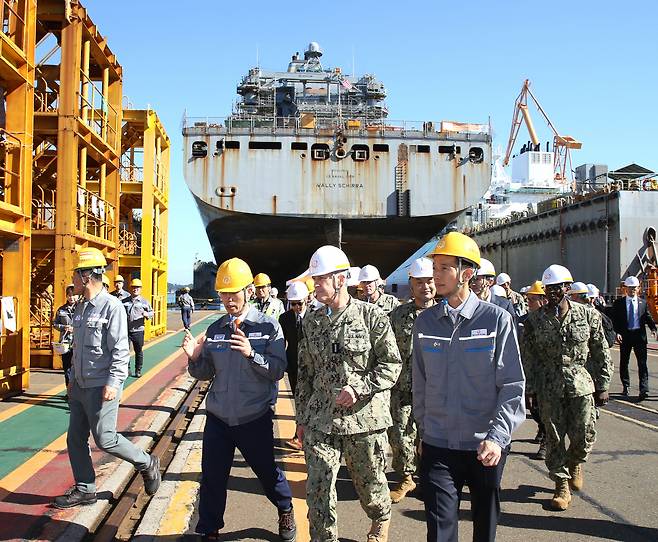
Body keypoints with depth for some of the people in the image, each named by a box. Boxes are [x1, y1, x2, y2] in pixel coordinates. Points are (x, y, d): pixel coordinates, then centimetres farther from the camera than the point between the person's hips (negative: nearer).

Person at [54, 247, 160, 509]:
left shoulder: (111, 306, -16)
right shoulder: (81, 307, 11)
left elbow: (120, 350, -19)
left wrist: (113, 383, -23)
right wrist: (73, 378, 20)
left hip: (101, 387, -9)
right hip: (80, 386, 9)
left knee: (105, 440, -3)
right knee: (75, 439, 11)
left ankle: (147, 464, 17)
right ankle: (85, 489, 24)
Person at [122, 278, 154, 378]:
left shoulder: (144, 302, 4)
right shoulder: (124, 301, 6)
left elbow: (151, 312, 8)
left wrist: (147, 314, -14)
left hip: (138, 331, -1)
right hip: (126, 330, 1)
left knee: (139, 351, 8)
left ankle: (138, 370, 20)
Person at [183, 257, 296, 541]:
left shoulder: (268, 326, -8)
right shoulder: (214, 330, 4)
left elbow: (277, 370, -14)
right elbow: (205, 373, 7)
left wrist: (251, 354, -30)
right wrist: (195, 358, -14)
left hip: (255, 418, -3)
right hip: (218, 418, 3)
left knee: (267, 471, 14)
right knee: (212, 478, 7)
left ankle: (286, 511, 42)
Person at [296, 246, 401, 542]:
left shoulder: (372, 315, -7)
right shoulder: (311, 321, 8)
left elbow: (392, 364, -7)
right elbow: (304, 372, 14)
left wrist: (358, 388, -20)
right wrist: (301, 417, 13)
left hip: (365, 417, -3)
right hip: (320, 419, 3)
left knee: (370, 483, 14)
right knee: (317, 489, 1)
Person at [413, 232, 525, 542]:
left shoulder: (496, 319, -8)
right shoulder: (425, 321, 2)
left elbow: (513, 385, -9)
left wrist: (497, 437, -17)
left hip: (486, 447, -2)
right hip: (437, 447, 2)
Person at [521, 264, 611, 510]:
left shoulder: (587, 315, 0)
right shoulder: (534, 319, -1)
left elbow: (601, 352, 5)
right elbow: (528, 357, 2)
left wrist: (602, 386, 3)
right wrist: (530, 389, -1)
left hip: (581, 384, 0)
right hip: (549, 387, 0)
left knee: (584, 435, 2)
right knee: (554, 437, 5)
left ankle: (575, 463, 36)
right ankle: (562, 485, 21)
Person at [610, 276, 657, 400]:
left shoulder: (643, 303, 9)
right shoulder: (619, 303, 3)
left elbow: (648, 318, 8)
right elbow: (614, 319, 0)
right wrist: (617, 332, -14)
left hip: (640, 335, 0)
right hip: (625, 335, 0)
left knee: (642, 362, -6)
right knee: (624, 362, 9)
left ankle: (644, 389, -9)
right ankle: (625, 386, 24)